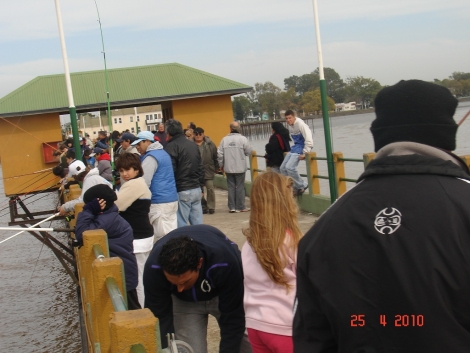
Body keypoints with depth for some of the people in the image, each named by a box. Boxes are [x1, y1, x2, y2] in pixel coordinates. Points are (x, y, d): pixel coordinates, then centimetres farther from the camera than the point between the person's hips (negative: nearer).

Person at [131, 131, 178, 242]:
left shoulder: (150, 157, -13)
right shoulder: (162, 152, 18)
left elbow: (144, 183, -17)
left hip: (159, 202, -10)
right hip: (172, 198, 10)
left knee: (161, 236, -6)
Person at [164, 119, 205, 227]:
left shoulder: (171, 147, -9)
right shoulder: (193, 145, 15)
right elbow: (201, 168, 18)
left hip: (182, 191, -7)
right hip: (196, 190, 7)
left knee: (182, 226, -3)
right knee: (197, 224, 9)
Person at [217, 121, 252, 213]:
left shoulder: (225, 139, -3)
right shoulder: (242, 138, -10)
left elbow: (220, 153, -2)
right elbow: (248, 151, -6)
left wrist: (221, 165, 11)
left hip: (228, 168, 2)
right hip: (240, 167, -2)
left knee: (231, 187, 9)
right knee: (240, 187, 5)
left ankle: (232, 207, 10)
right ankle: (240, 207, 8)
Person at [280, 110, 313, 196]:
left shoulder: (300, 124, -19)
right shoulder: (289, 125, 7)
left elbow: (309, 139, -24)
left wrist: (305, 153, -24)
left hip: (301, 147, -9)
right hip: (294, 147, 9)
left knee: (289, 167, -22)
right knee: (283, 168, 4)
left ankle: (302, 186, -5)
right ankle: (296, 187, 11)